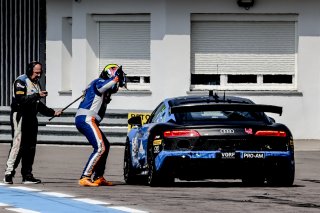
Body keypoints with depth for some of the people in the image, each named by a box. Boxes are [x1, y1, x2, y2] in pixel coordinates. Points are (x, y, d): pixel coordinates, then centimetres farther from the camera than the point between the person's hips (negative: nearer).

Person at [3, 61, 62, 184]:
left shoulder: (36, 83, 19)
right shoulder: (21, 81, -8)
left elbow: (38, 105, 25)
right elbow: (21, 100, -22)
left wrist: (52, 113, 17)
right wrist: (37, 95, -27)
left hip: (31, 117, 8)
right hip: (20, 116, -8)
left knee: (30, 147, 6)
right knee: (18, 145, -14)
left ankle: (27, 175, 10)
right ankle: (9, 173, -14)